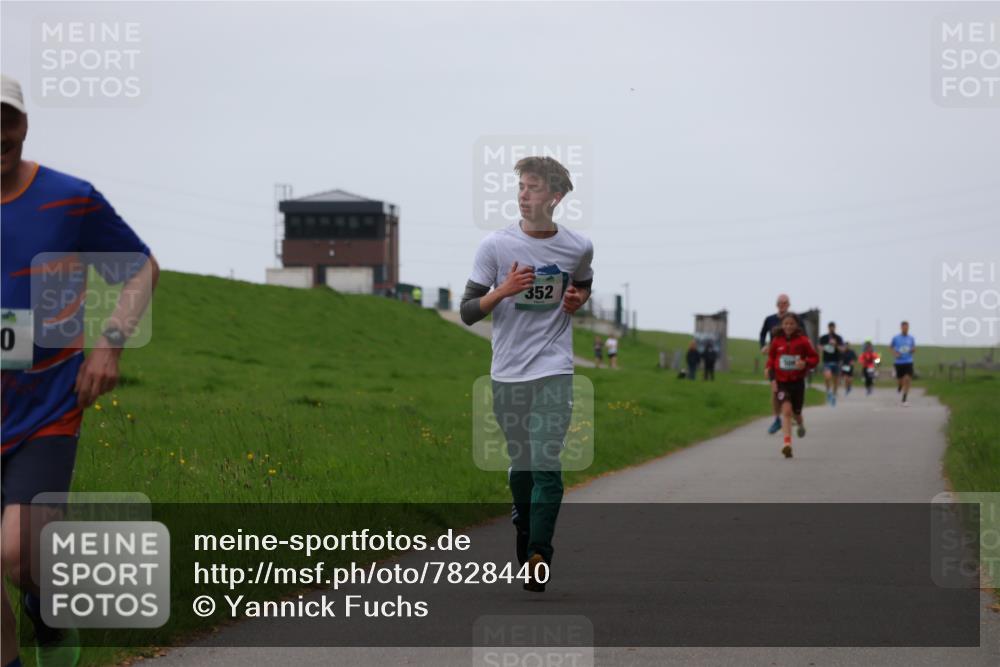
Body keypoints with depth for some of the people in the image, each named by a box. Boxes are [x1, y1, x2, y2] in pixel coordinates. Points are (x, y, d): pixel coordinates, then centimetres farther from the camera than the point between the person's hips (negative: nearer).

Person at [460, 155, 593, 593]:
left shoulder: (578, 248, 1)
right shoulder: (495, 245, -4)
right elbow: (467, 313, -3)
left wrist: (578, 300, 0)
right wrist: (503, 290, -20)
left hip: (554, 372, -1)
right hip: (507, 375, 1)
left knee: (546, 466, -13)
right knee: (520, 464, 12)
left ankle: (538, 559, -15)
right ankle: (524, 527, 37)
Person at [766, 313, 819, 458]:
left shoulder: (803, 341, -6)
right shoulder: (777, 341, -1)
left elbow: (815, 357, 0)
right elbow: (770, 359, 10)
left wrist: (806, 363, -21)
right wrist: (772, 378, 0)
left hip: (797, 381, 0)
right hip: (781, 381, 0)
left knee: (796, 412, 13)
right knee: (786, 409, -18)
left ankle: (801, 424, 52)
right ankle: (787, 444, -24)